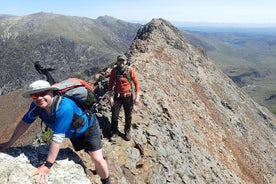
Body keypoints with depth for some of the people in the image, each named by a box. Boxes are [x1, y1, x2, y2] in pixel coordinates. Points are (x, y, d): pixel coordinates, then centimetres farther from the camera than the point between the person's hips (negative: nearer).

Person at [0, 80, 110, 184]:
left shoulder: (64, 107, -43)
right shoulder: (36, 105, -21)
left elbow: (58, 137, -42)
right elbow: (25, 123, -4)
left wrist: (47, 165, -37)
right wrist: (10, 143, 5)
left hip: (88, 127, -7)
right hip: (74, 133, 7)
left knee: (97, 159, -13)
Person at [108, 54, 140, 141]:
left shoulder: (130, 70, -11)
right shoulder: (114, 70, -6)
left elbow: (136, 83, -6)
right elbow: (110, 84, -1)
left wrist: (137, 96, -7)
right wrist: (110, 97, -5)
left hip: (128, 96, -1)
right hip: (117, 96, 1)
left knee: (128, 116, 11)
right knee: (114, 115, 2)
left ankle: (127, 132, 32)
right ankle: (114, 132, 25)